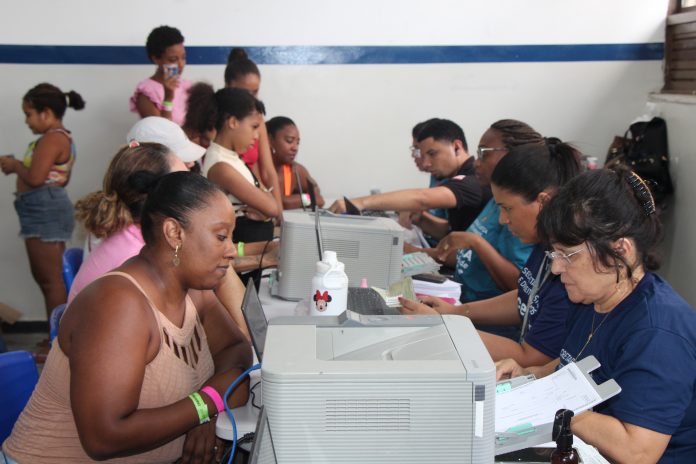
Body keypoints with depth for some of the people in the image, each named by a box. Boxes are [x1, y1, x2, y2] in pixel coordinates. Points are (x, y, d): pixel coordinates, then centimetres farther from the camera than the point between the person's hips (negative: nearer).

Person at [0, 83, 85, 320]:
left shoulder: (52, 139, -16)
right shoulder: (61, 137, 17)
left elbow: (35, 178, -23)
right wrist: (20, 165, 15)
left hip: (44, 210, -11)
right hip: (44, 211, 11)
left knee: (50, 279, -6)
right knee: (45, 277, 17)